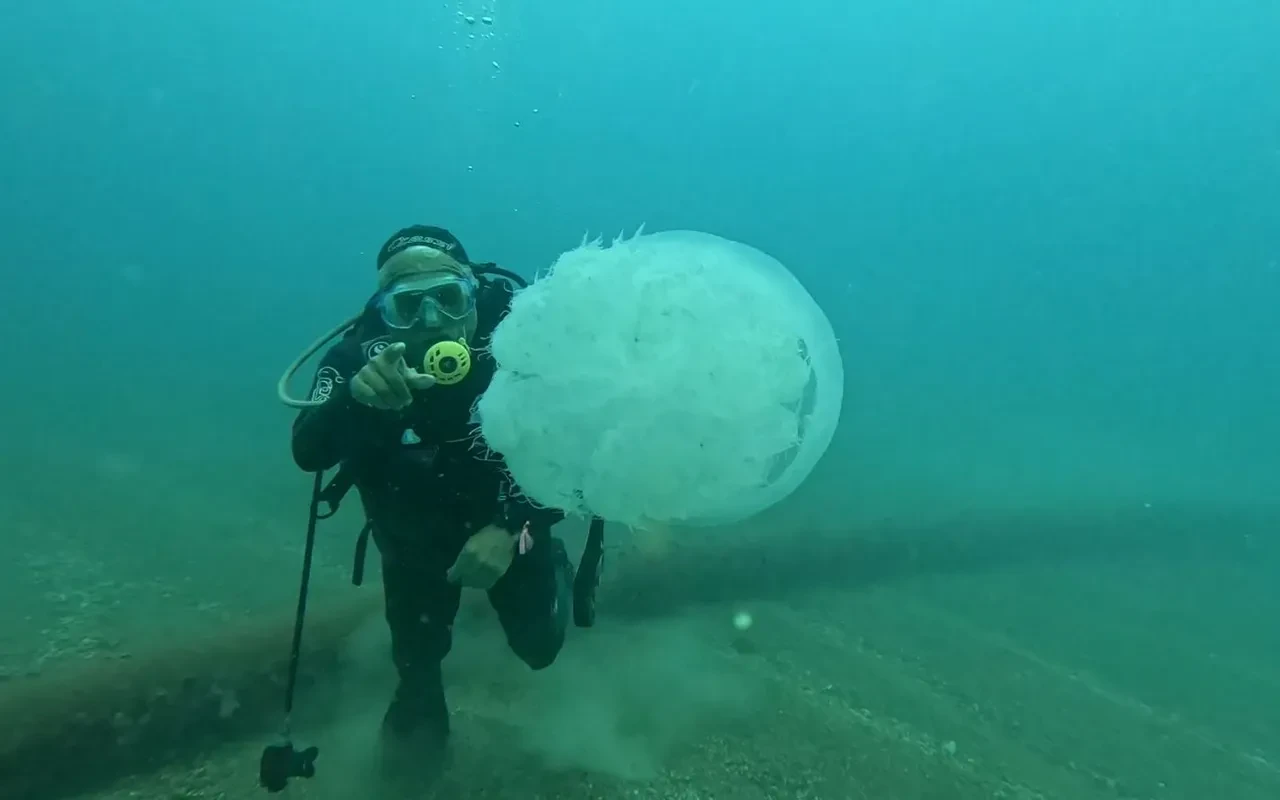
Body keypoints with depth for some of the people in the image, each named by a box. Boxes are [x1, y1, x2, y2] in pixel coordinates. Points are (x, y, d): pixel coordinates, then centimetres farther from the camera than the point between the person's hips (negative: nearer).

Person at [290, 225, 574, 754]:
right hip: (415, 536, 1)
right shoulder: (361, 354, -26)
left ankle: (550, 568, 46)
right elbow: (308, 454, -35)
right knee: (416, 654, 11)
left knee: (539, 646, 15)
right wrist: (354, 398, -56)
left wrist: (510, 527, -40)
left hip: (505, 522, 0)